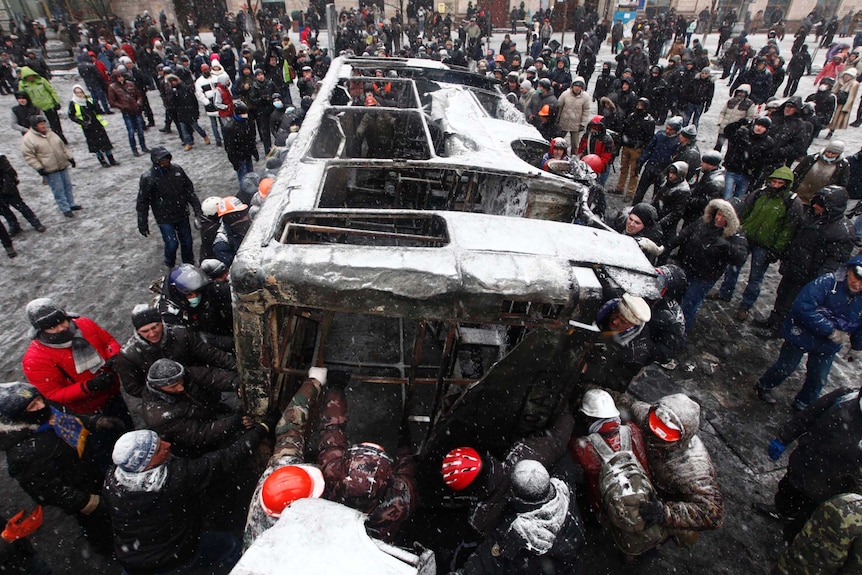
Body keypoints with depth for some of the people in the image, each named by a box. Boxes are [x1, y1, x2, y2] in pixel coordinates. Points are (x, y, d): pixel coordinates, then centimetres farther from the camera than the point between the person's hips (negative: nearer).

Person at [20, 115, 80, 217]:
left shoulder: (50, 133, 9)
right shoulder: (28, 139, -10)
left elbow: (62, 146, 18)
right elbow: (28, 156, -11)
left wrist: (69, 157, 12)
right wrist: (39, 168, -16)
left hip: (63, 166, 6)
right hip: (49, 170, -6)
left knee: (67, 186, 14)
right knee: (58, 189, -3)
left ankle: (71, 204, 29)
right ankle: (65, 209, 6)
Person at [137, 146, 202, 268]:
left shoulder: (177, 170, -5)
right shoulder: (148, 178, -15)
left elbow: (189, 190, 6)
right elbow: (142, 202, -9)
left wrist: (197, 208, 1)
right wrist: (142, 224, -6)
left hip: (182, 215, 4)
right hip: (165, 219, -4)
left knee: (187, 241, 12)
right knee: (172, 244, -5)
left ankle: (189, 264, 36)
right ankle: (170, 267, 24)